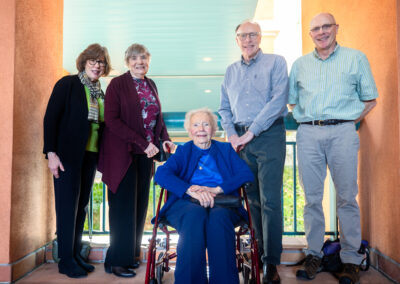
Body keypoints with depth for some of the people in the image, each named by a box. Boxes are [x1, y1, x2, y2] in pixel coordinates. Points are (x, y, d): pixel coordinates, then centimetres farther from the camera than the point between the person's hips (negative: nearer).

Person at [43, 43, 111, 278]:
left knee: (82, 205, 11)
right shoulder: (68, 84, -3)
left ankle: (76, 254, 23)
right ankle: (66, 261, 9)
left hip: (90, 155, 6)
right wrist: (51, 153, -16)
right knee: (68, 205, -1)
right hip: (68, 154, -6)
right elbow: (51, 118, -8)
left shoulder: (101, 93, 13)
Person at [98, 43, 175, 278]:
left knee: (140, 203, 8)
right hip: (123, 152, -6)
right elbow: (112, 119, -12)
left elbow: (158, 117, 19)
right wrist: (142, 143, -18)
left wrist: (165, 139, 0)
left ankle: (132, 253, 21)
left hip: (145, 153, 6)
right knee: (124, 204, -3)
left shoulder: (151, 85, 14)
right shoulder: (118, 84, -4)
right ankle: (118, 260, 7)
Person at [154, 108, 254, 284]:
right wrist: (191, 190, -18)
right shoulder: (183, 152, 21)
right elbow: (161, 175, 1)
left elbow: (247, 174, 6)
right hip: (186, 204, 0)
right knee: (196, 214, -36)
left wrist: (217, 189, -12)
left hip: (222, 204, 1)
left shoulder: (225, 149, 24)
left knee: (219, 216, -35)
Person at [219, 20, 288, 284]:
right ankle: (258, 250, 19)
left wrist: (251, 132, -12)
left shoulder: (275, 62, 3)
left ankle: (271, 262, 0)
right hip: (241, 140, 5)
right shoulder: (231, 71, 18)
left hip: (269, 136, -4)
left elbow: (278, 100, -8)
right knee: (251, 198, 7)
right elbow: (224, 108, 19)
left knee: (270, 200, -7)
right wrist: (231, 134, 1)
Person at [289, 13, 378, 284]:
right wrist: (308, 119, 8)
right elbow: (292, 101, 20)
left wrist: (348, 122, 1)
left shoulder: (356, 58, 11)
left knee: (347, 197, -2)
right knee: (312, 197, 3)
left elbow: (370, 99, 10)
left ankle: (351, 259, 9)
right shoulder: (300, 64, 17)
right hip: (308, 133, 2)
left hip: (342, 132, -2)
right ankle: (314, 255, 13)